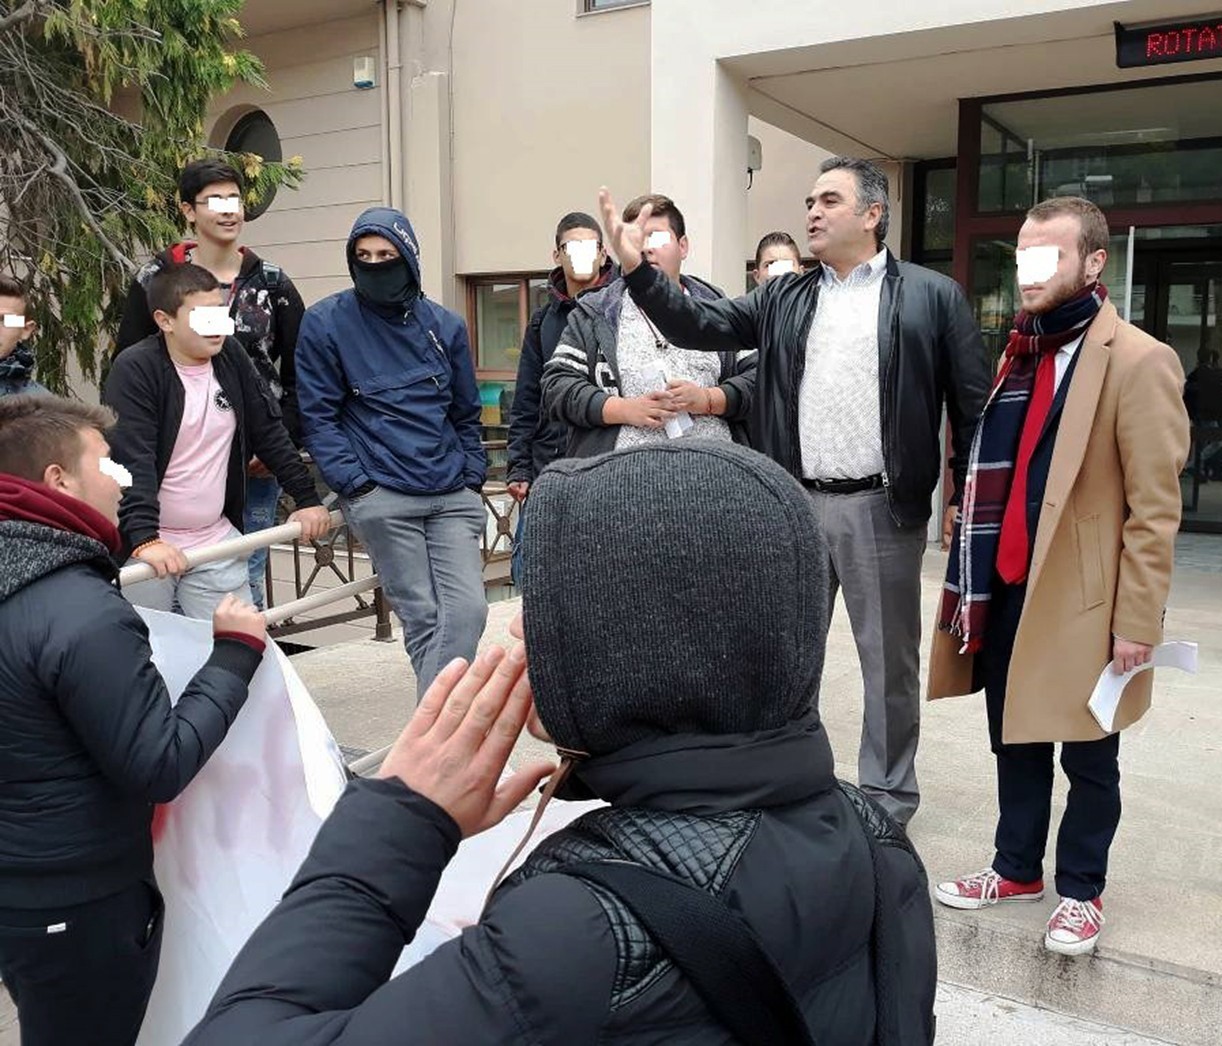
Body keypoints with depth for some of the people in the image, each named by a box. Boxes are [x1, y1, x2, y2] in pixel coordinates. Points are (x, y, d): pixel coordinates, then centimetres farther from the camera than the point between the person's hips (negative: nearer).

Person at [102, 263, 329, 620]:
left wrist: (308, 499, 7)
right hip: (143, 547, -5)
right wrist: (145, 539, -34)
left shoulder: (231, 357, 5)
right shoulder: (134, 370, -13)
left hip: (216, 540, 5)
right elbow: (131, 461, -23)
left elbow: (270, 433, 12)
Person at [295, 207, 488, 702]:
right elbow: (318, 415, 0)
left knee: (467, 609, -8)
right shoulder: (325, 322, 2)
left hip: (453, 495, 4)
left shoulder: (445, 325, 12)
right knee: (422, 616, -2)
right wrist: (354, 484, -9)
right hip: (381, 495, -3)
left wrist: (473, 477, 9)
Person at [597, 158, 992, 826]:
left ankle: (887, 793, 26)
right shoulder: (782, 299, 11)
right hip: (795, 504, 4)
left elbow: (972, 403, -1)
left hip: (882, 507, -3)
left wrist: (966, 497, -5)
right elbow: (700, 326, 4)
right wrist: (635, 267, -8)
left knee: (888, 660, 9)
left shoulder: (932, 296, -1)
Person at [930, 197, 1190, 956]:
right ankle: (1018, 870, 34)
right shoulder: (1020, 356, 12)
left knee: (1087, 757, 10)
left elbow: (1154, 510, -13)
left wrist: (1136, 624, -15)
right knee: (1016, 743, 17)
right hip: (1004, 590, 7)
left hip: (1080, 599, -6)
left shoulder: (1139, 362, -11)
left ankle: (1081, 890, 27)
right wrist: (972, 577, 11)